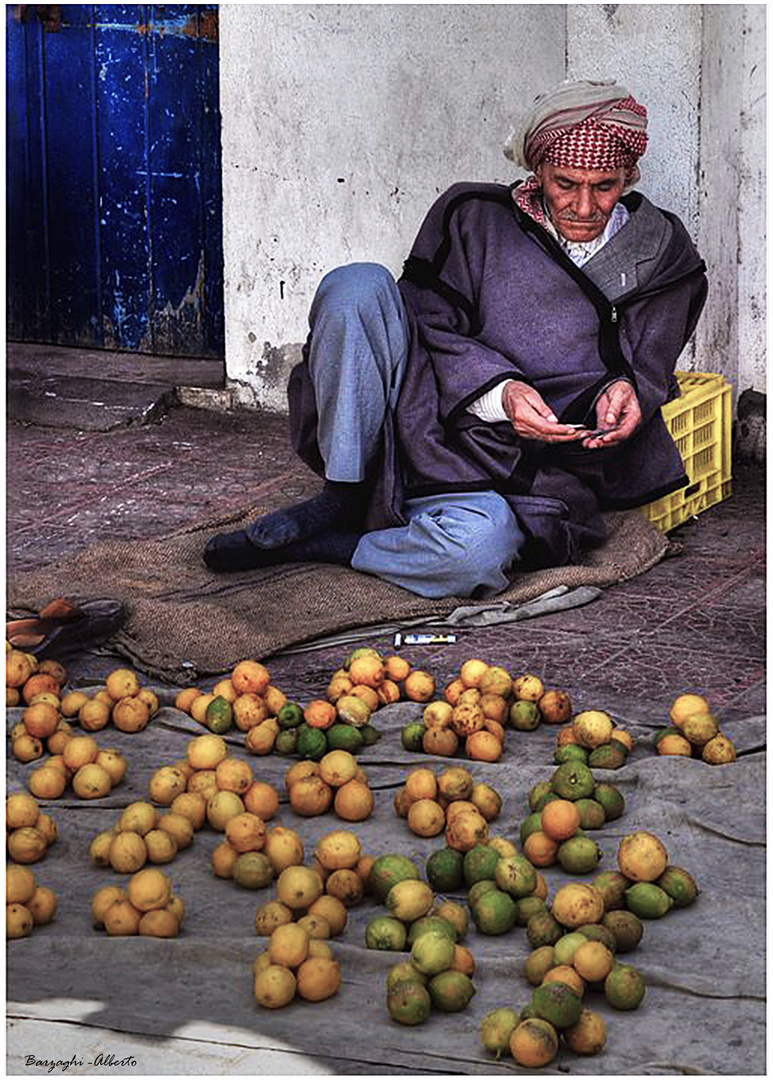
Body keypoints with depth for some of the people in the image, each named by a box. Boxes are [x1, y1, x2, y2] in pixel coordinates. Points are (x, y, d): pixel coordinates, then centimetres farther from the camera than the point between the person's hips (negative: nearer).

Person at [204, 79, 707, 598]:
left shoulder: (662, 258, 8)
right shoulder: (476, 219, 6)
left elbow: (646, 367, 9)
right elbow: (432, 325, 0)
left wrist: (623, 391, -17)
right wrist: (497, 392, -19)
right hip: (422, 426, 2)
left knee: (475, 551, -40)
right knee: (357, 285, -23)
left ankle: (313, 546, -13)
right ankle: (340, 501, -14)